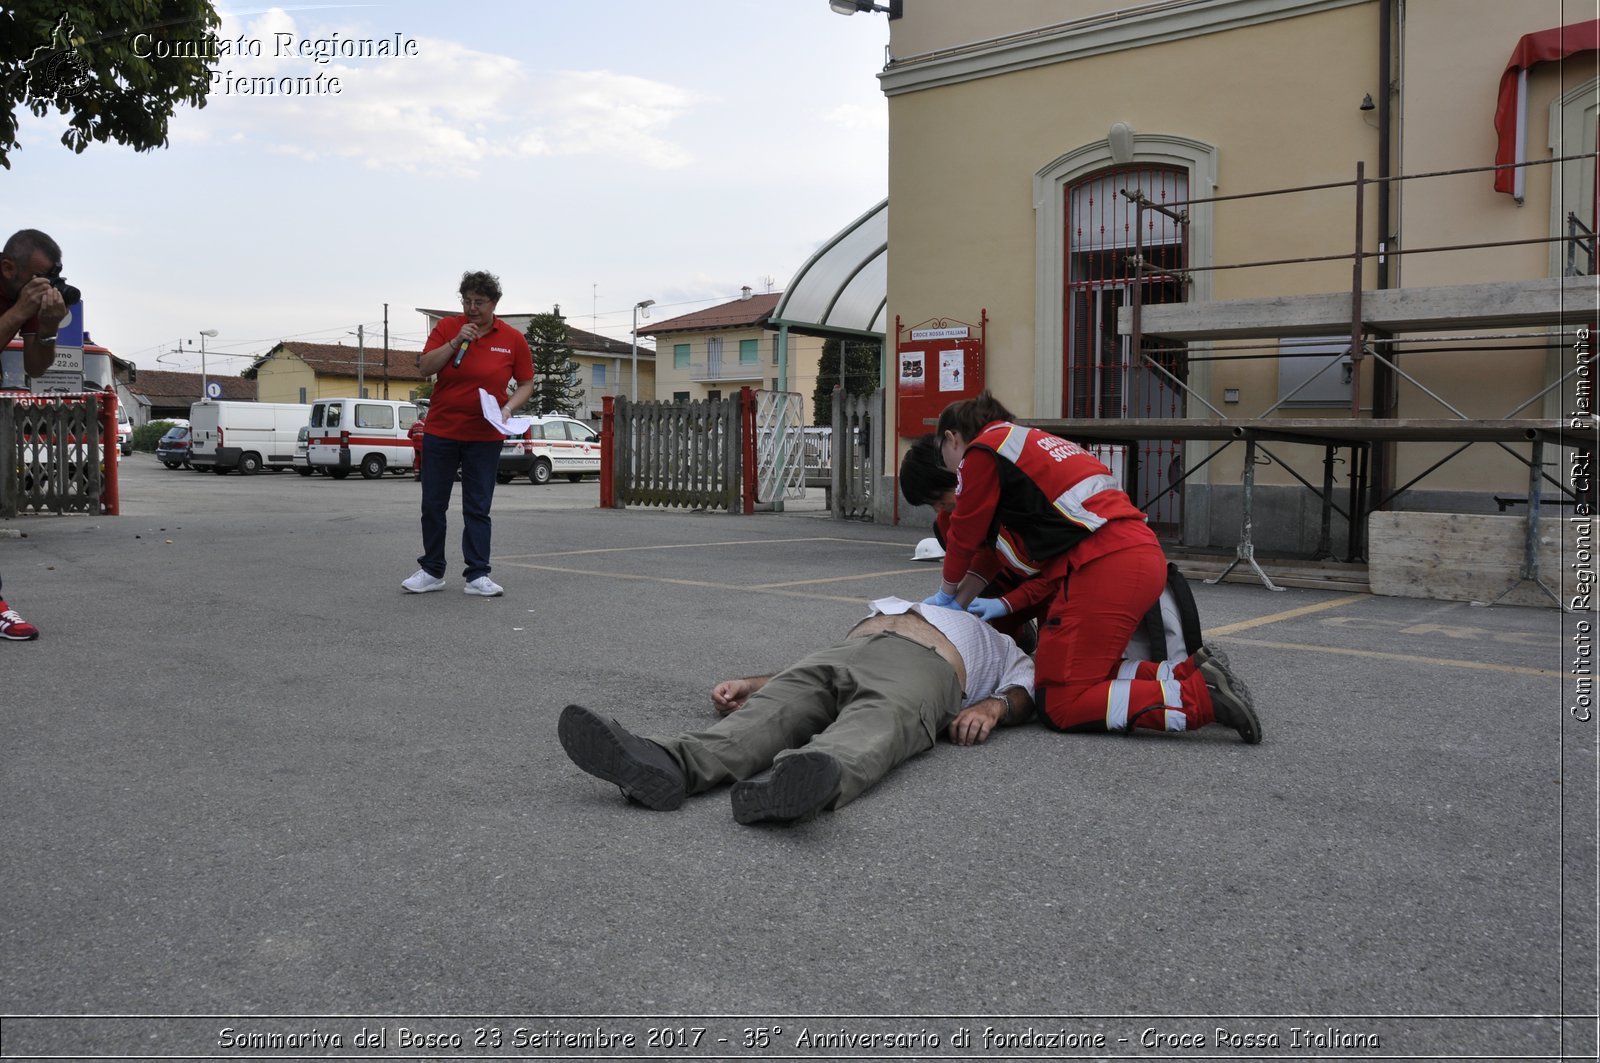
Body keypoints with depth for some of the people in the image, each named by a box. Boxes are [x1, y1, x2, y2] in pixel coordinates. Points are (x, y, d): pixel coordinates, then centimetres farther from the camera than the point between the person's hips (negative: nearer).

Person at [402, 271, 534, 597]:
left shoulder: (513, 339, -2)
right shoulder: (446, 327, -1)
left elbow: (526, 384, 5)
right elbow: (425, 368, -9)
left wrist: (509, 407, -12)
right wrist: (456, 341, -18)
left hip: (485, 436, -1)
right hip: (440, 432, 1)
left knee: (478, 508, 3)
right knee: (432, 504, 7)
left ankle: (478, 576, 7)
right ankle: (432, 571, 20)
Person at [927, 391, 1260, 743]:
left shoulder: (982, 451, 3)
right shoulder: (1034, 442, 29)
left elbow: (966, 535, 10)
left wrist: (947, 593, 29)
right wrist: (1008, 604, 23)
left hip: (1106, 567, -9)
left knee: (1061, 703, -4)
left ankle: (1200, 698, -12)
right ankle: (1188, 673, 5)